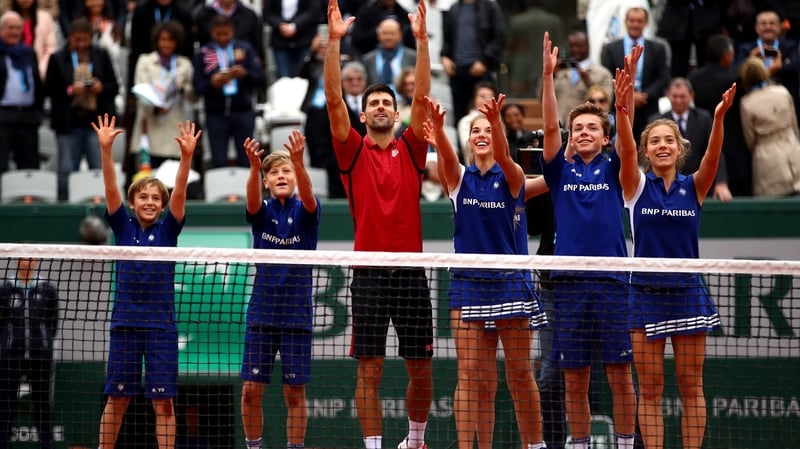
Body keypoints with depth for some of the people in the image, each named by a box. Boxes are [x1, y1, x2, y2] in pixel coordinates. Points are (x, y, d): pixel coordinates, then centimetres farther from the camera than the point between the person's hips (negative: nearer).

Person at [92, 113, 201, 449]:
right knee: (117, 399, 4)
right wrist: (105, 148, -20)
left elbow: (180, 192, -10)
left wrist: (187, 156, -25)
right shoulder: (123, 227, 4)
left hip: (161, 324, 0)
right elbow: (110, 188, -7)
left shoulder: (167, 229, 3)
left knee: (163, 401, -1)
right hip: (125, 321, 1)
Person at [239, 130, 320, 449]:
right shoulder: (262, 212, 2)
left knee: (295, 392, 0)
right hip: (261, 312, 1)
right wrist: (254, 166, -43)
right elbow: (252, 199, -21)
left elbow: (307, 195, -24)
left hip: (297, 314, -1)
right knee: (251, 390, -1)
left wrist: (298, 161, -44)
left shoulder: (306, 211, -1)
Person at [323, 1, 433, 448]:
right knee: (370, 368, -4)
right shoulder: (354, 152, 5)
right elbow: (334, 99, -4)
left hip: (411, 269, 2)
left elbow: (422, 97, -2)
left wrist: (421, 39, -10)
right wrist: (335, 40, -13)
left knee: (421, 368, 8)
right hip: (370, 272, -2)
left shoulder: (411, 150, 8)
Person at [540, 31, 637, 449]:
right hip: (569, 282, 1)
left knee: (620, 374, 0)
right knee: (575, 378, 4)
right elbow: (550, 127, -4)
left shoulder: (612, 170, 8)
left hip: (612, 281, -1)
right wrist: (548, 75, -16)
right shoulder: (561, 170, 9)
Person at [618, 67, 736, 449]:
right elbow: (625, 150, -17)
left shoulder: (693, 186, 3)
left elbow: (712, 157, -16)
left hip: (687, 292, 1)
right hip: (646, 291, -1)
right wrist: (621, 110, -35)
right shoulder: (637, 185, 0)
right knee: (650, 389, 1)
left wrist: (718, 118, -34)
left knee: (691, 387, 3)